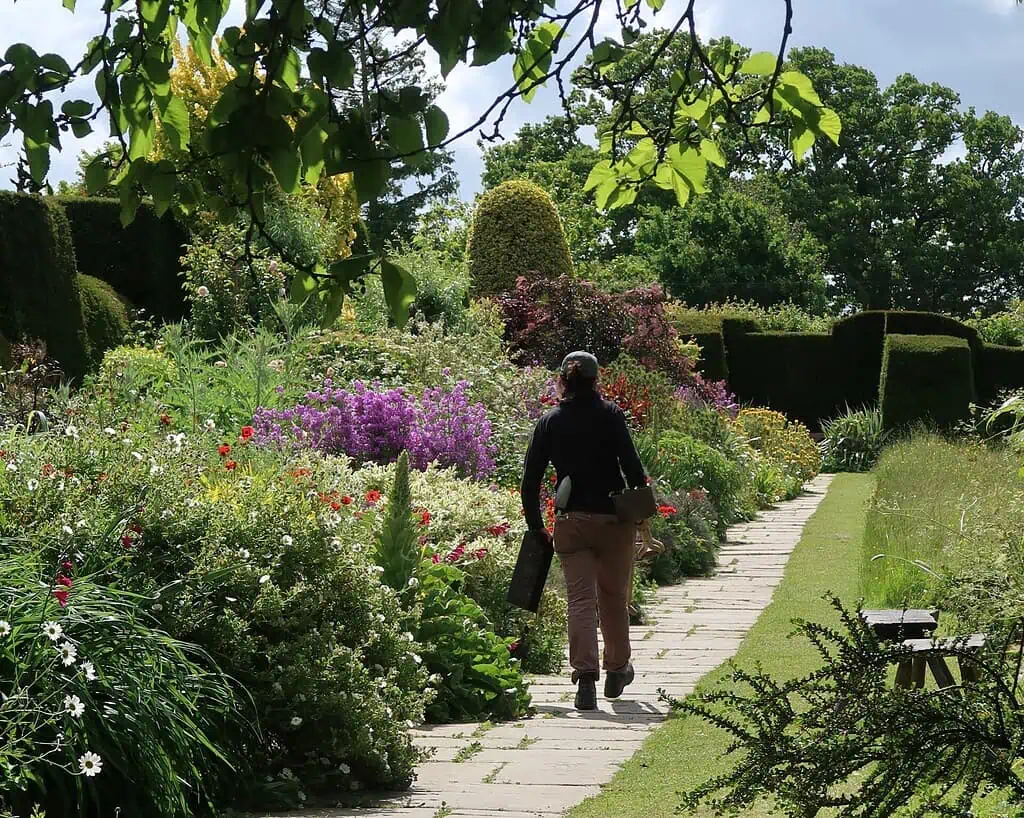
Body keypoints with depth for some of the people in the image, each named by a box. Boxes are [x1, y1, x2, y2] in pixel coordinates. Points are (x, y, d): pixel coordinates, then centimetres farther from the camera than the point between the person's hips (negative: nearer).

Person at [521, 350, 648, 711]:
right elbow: (631, 464, -12)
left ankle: (585, 674, -15)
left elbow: (530, 480, 2)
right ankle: (617, 670, 30)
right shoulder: (610, 415, -4)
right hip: (613, 519, -1)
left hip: (570, 521, 1)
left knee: (580, 598, 0)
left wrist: (536, 525, 10)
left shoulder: (549, 422, 3)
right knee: (614, 596, 15)